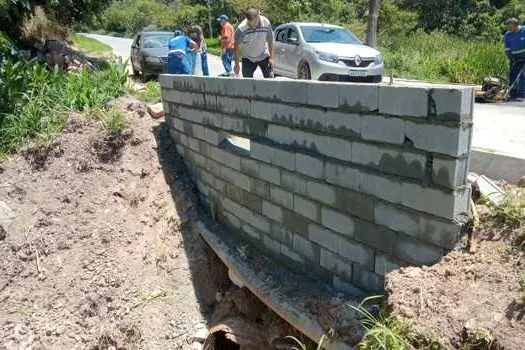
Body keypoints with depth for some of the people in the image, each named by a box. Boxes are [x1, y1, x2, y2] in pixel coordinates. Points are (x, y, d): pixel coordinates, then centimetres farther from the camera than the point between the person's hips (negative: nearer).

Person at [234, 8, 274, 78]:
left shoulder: (266, 23, -19)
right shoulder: (241, 29, -26)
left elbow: (270, 41, -6)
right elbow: (237, 47, -13)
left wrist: (271, 57, -9)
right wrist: (237, 64, -10)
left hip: (264, 56, 2)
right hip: (248, 58, -1)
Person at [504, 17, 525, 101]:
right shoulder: (508, 34, 2)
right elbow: (507, 48, 2)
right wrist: (511, 58, -6)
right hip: (514, 58, 4)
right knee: (512, 75, 1)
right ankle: (513, 95, 9)